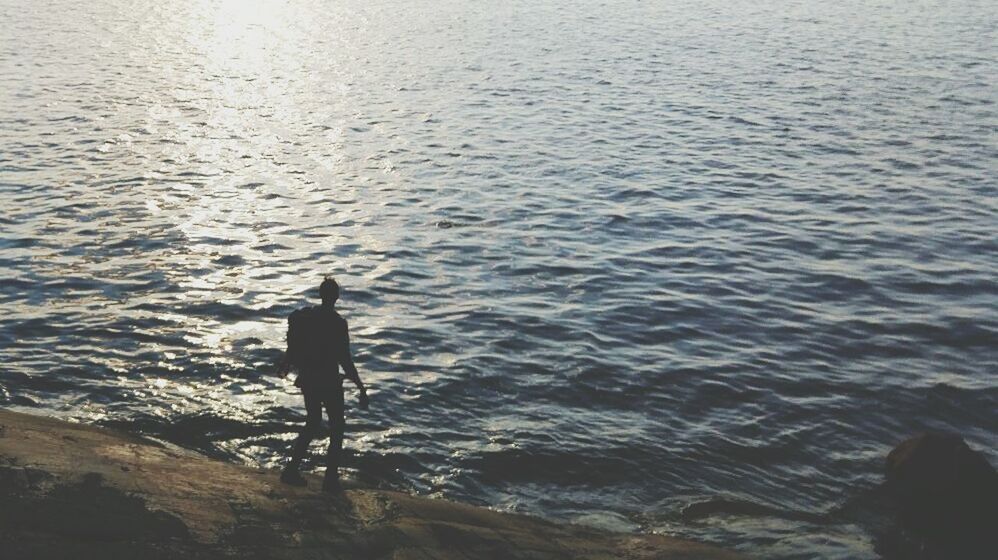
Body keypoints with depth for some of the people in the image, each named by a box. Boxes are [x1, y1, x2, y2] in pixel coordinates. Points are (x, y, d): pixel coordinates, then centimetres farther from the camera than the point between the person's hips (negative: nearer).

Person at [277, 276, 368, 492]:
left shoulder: (304, 317, -1)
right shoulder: (338, 324, -18)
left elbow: (293, 348, 9)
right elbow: (345, 360, -18)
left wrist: (284, 367, 28)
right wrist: (361, 387, -12)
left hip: (307, 380, 6)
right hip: (329, 382, -6)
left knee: (312, 424, 22)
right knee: (337, 429, 11)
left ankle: (291, 470, 21)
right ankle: (331, 479, 11)